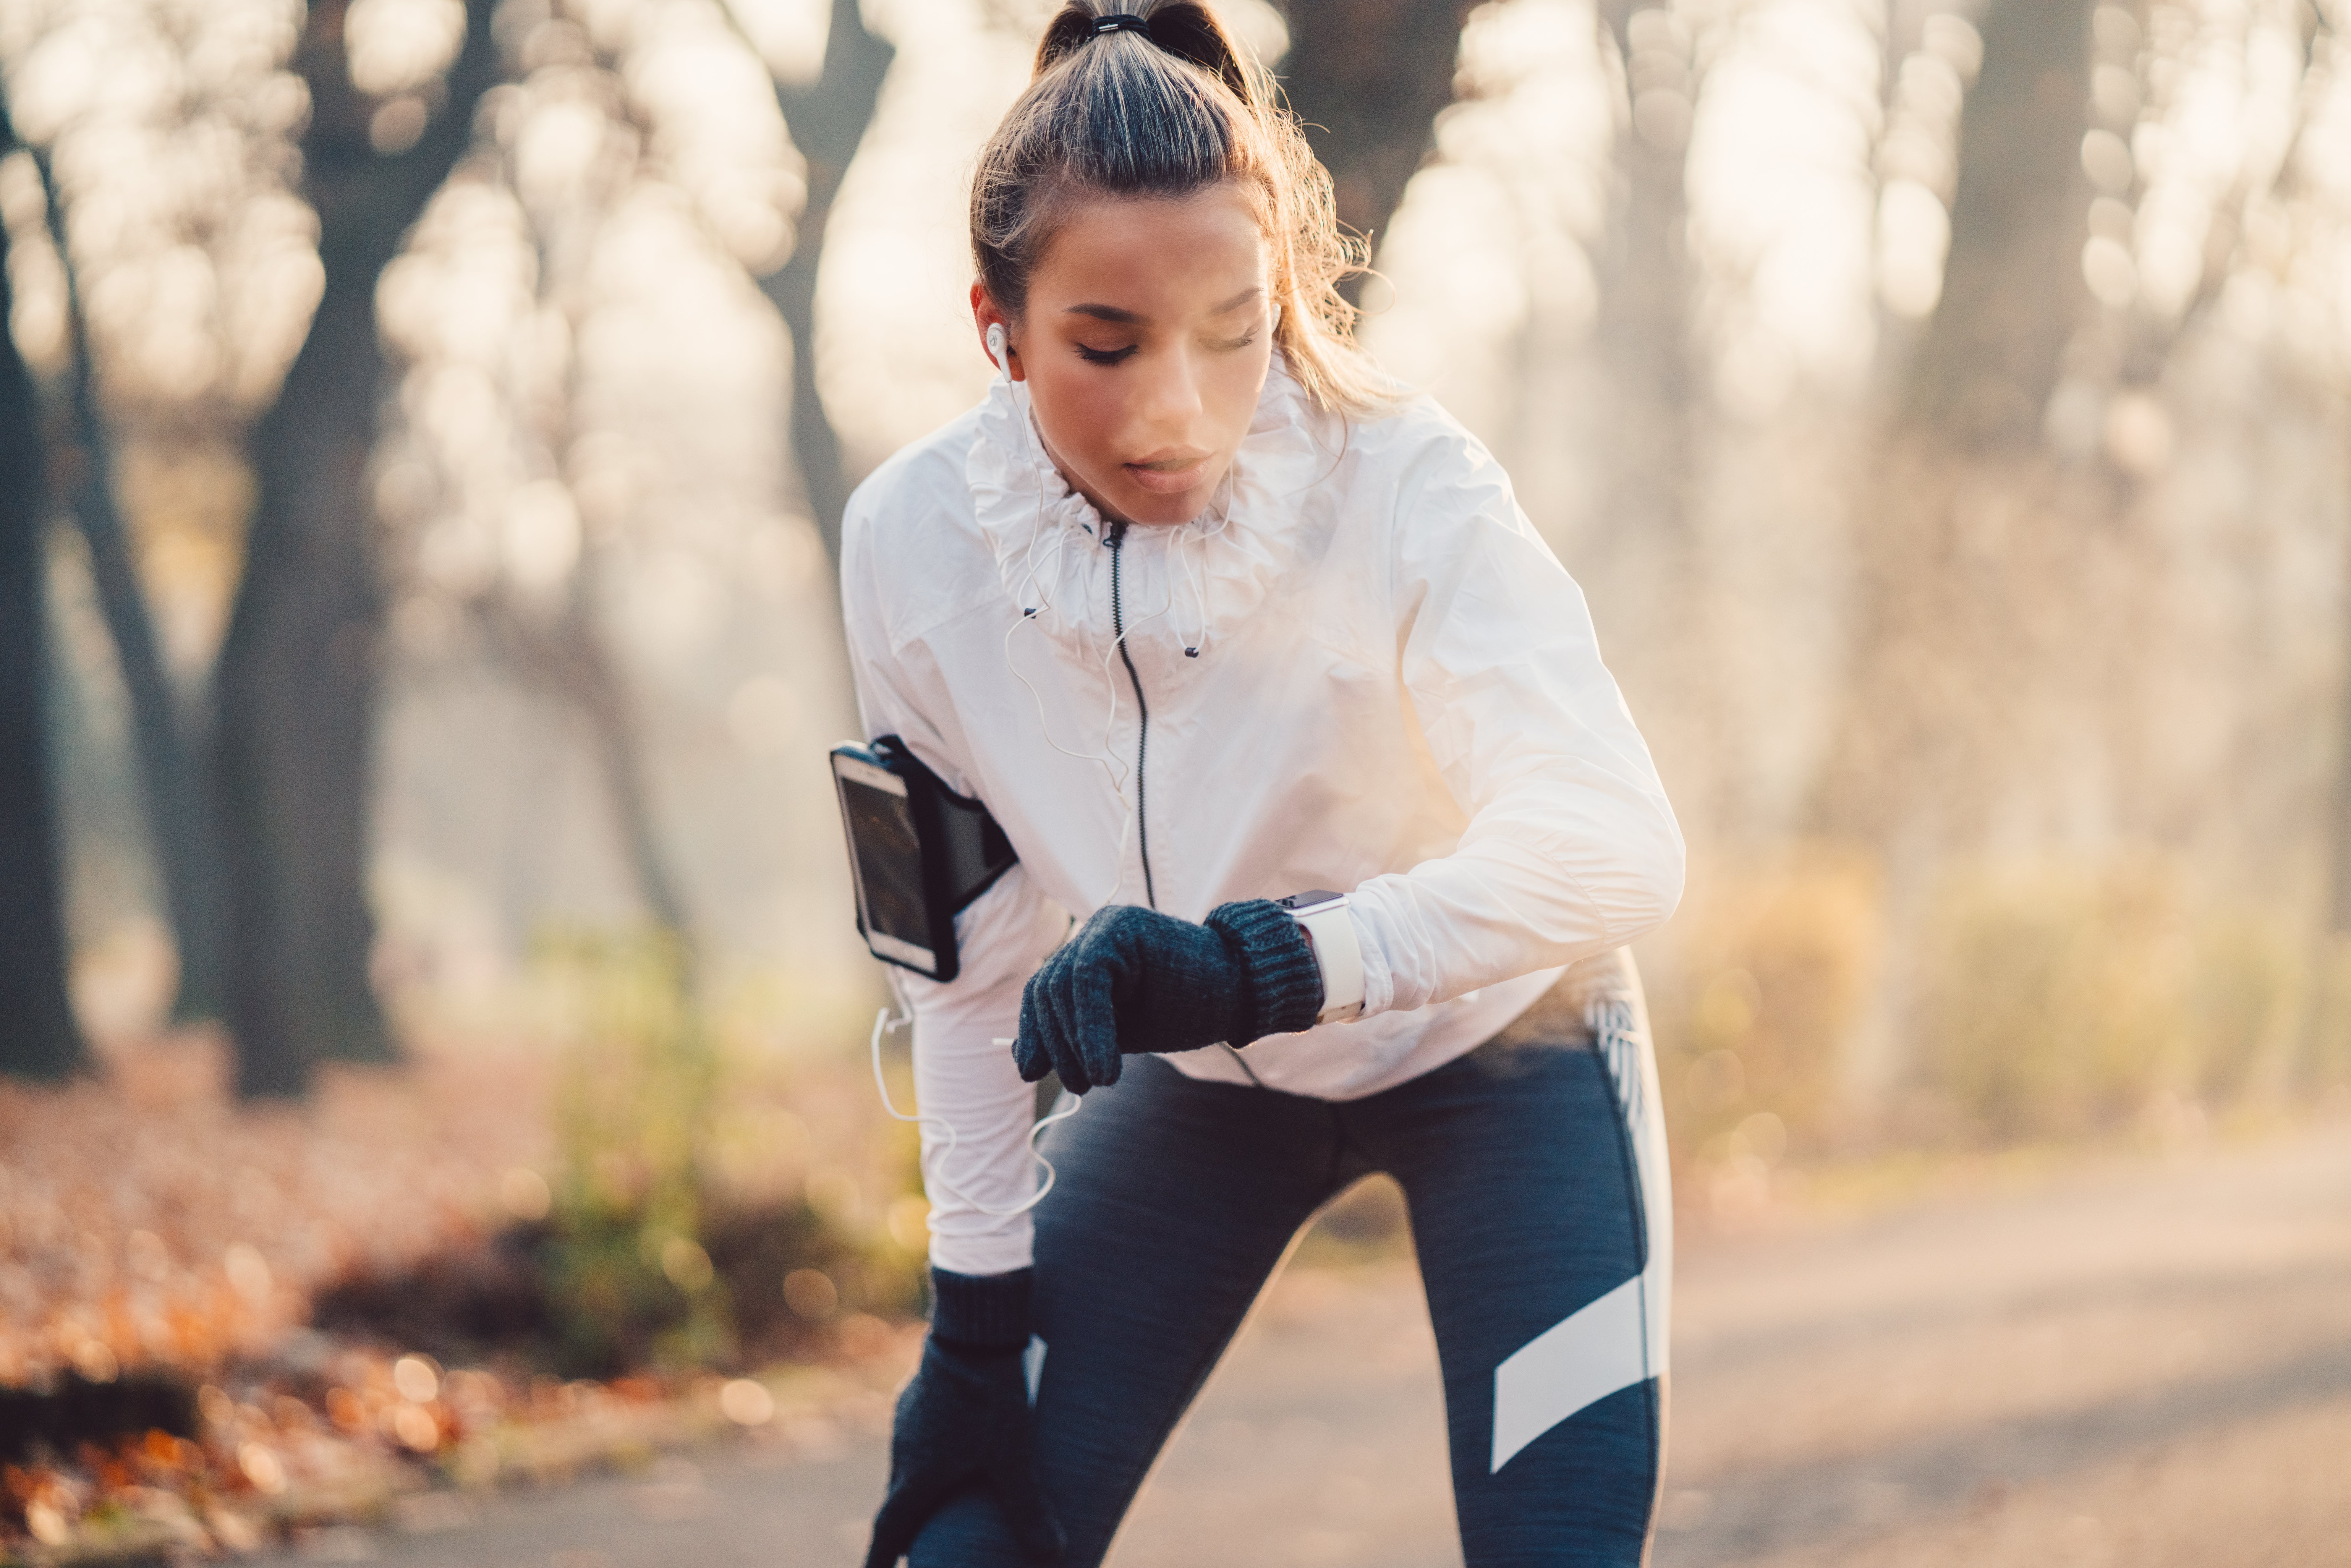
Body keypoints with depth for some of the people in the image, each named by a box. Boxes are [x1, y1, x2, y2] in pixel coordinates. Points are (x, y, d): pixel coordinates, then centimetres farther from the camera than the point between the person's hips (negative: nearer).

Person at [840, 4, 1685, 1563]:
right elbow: (970, 945, -6)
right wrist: (978, 1308, -4)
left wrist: (1266, 960, -58)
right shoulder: (917, 542, -20)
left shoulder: (1401, 486, -31)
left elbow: (1620, 844, -44)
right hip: (1200, 1084, 3)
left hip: (1494, 1046, -3)